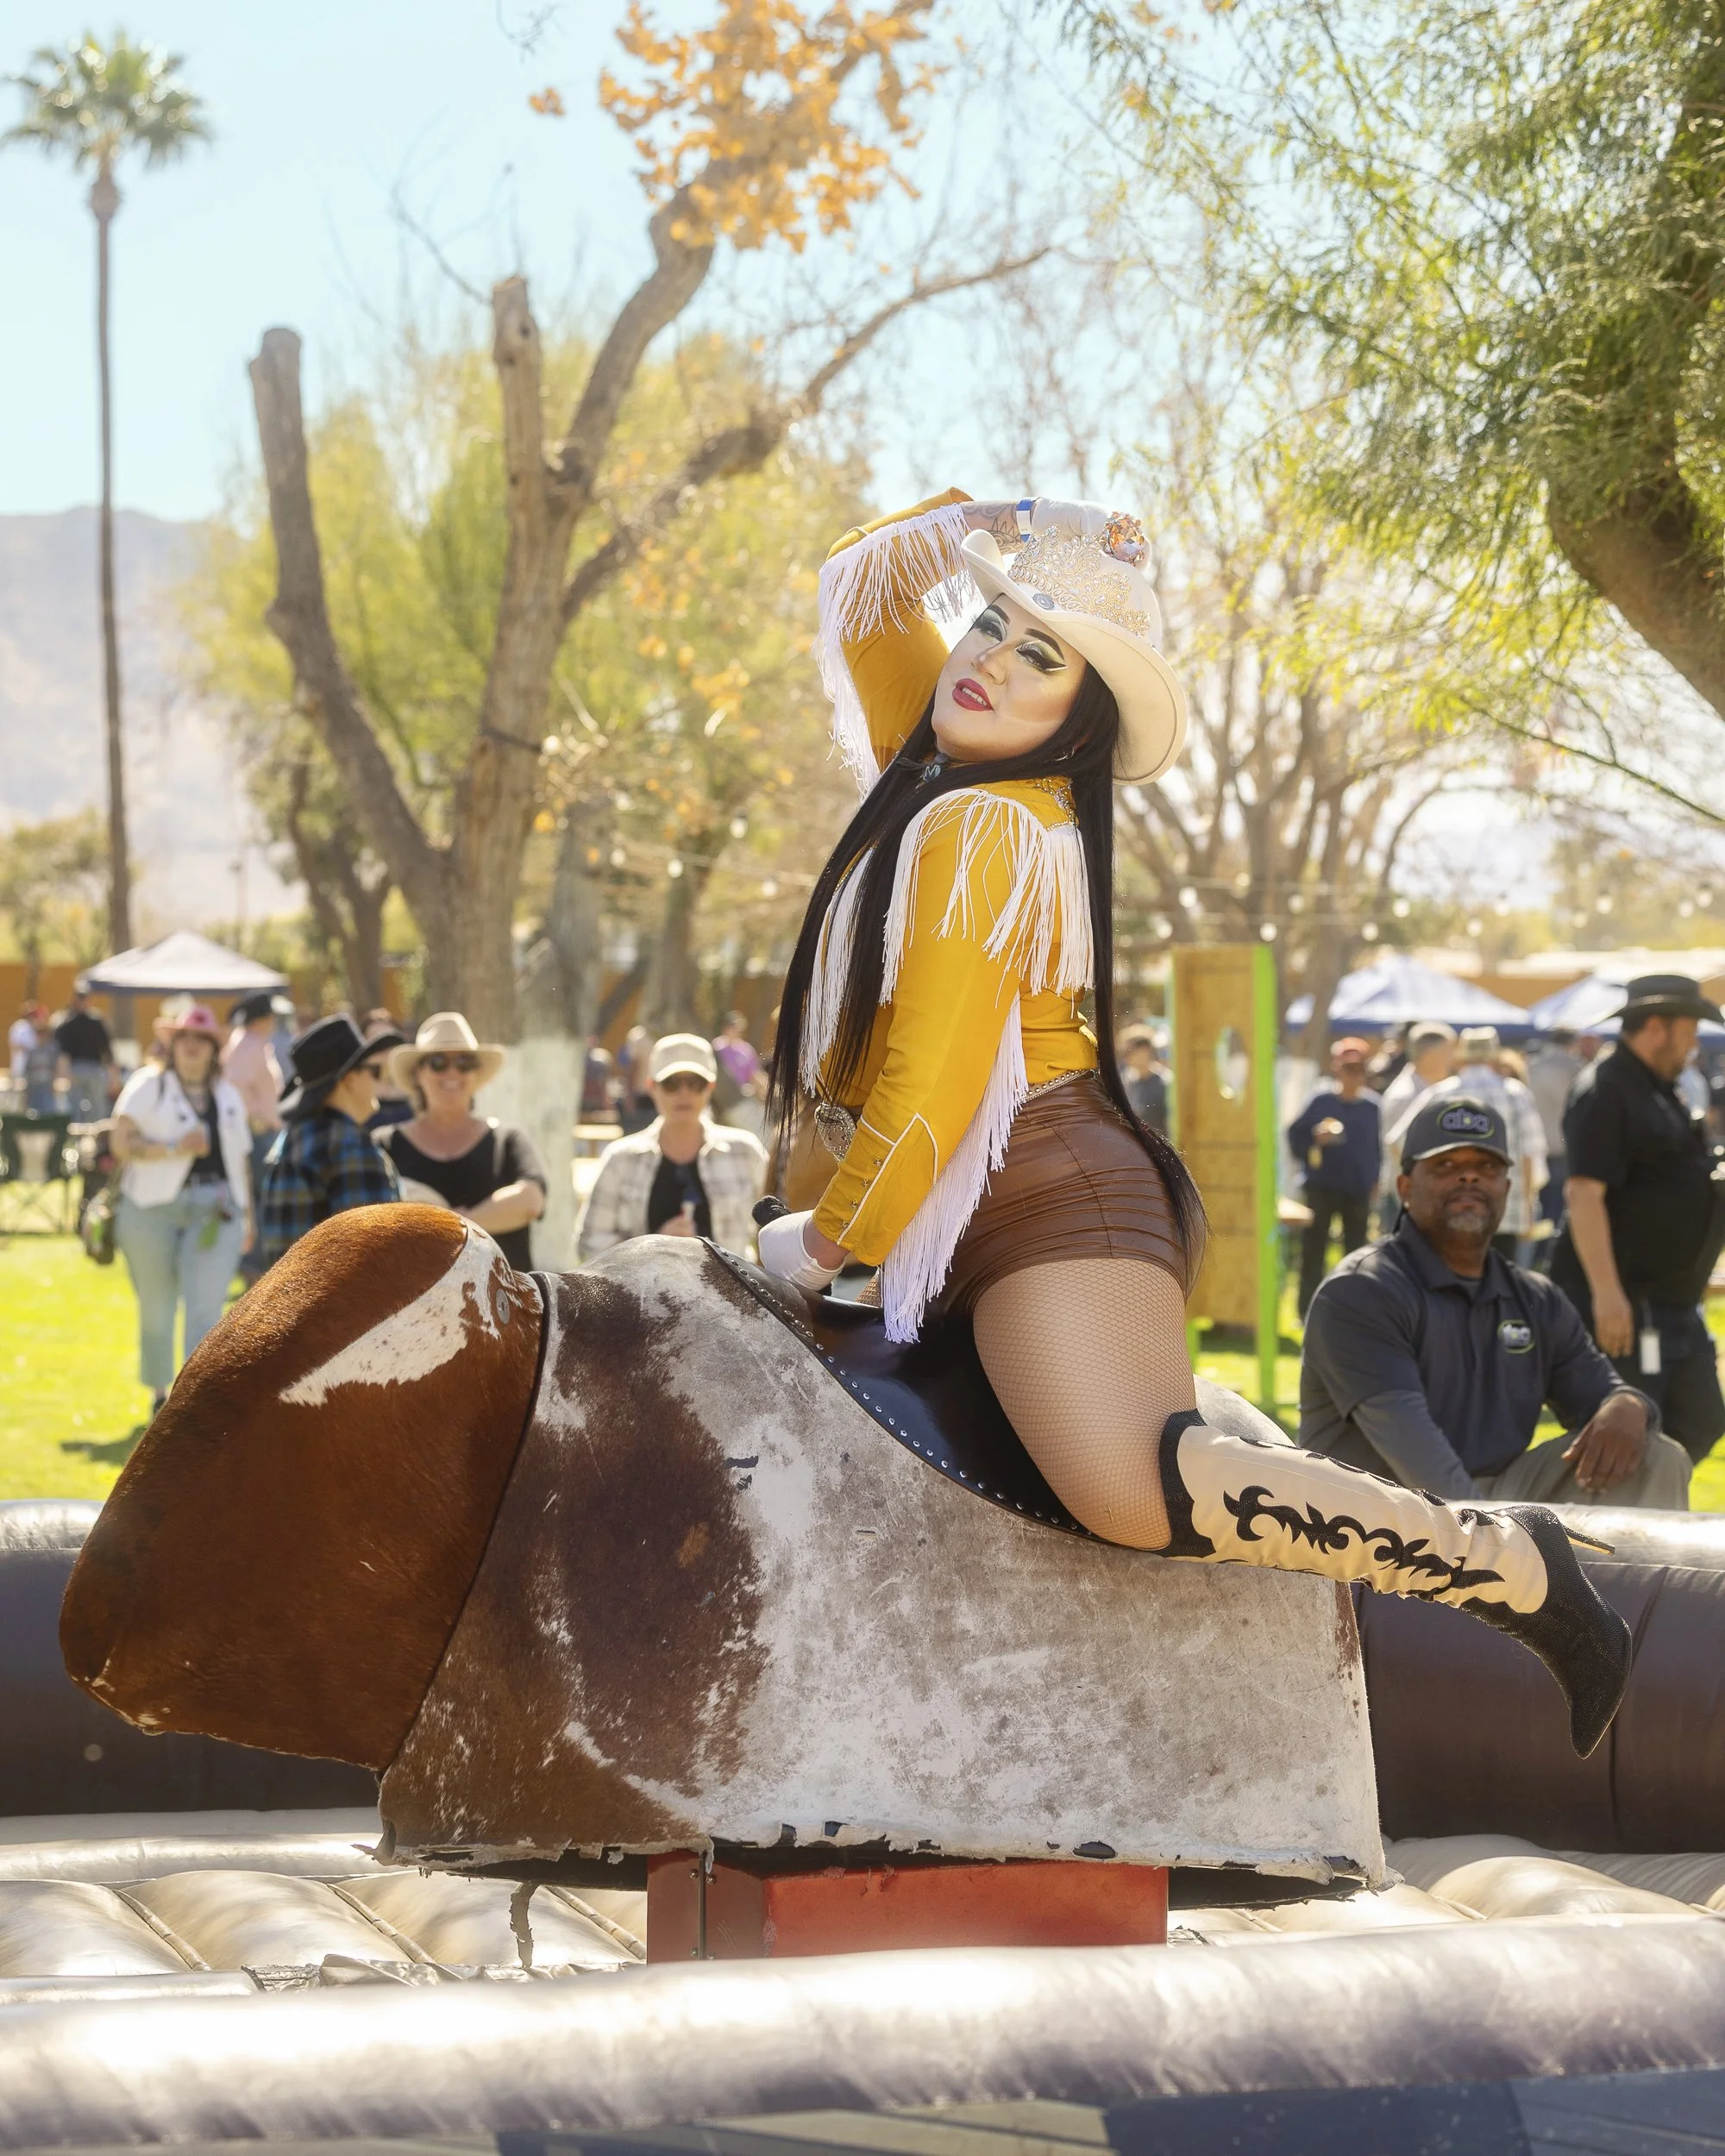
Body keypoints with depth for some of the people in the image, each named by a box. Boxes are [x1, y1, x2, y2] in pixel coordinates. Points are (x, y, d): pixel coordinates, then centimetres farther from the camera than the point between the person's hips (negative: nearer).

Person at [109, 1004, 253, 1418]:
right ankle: (159, 1394, 26)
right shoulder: (148, 1085, 1)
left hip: (214, 1212, 2)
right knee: (157, 1309, 7)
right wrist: (174, 1150, -19)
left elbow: (241, 1159, 21)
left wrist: (246, 1215, 18)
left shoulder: (227, 1097, 17)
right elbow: (122, 1142, -10)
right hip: (153, 1209, -2)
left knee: (206, 1309, -11)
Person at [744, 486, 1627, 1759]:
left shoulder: (981, 832, -12)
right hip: (1022, 1209, 11)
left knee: (1137, 1487, -31)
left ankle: (1509, 1563, -23)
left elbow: (932, 1089, -17)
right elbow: (856, 587, 29)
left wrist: (828, 1239, -6)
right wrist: (979, 530, 12)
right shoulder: (935, 768, 16)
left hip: (1044, 1189, -11)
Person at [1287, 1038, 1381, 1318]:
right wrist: (1315, 1139, -18)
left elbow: (1380, 1146, 9)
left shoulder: (1373, 1106, 2)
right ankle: (1308, 1310, 8)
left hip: (1359, 1191, 2)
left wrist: (1376, 1180, 1)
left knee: (1357, 1251, 8)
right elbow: (1296, 1137, 0)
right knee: (1313, 1250, 1)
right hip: (1322, 1188, -1)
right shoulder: (1321, 1100, -3)